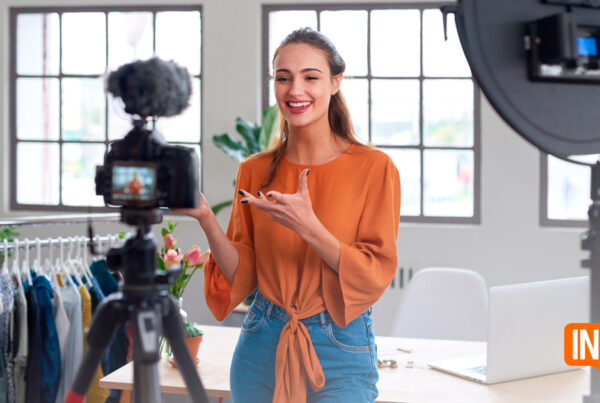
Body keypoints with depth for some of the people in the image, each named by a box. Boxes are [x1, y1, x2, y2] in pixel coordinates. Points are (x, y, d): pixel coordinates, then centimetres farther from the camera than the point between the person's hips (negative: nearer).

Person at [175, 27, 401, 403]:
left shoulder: (374, 167, -8)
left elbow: (376, 274, -12)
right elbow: (242, 276, 3)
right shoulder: (255, 171, 2)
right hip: (262, 344, 4)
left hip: (340, 348, -3)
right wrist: (206, 218, -12)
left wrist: (308, 227, -24)